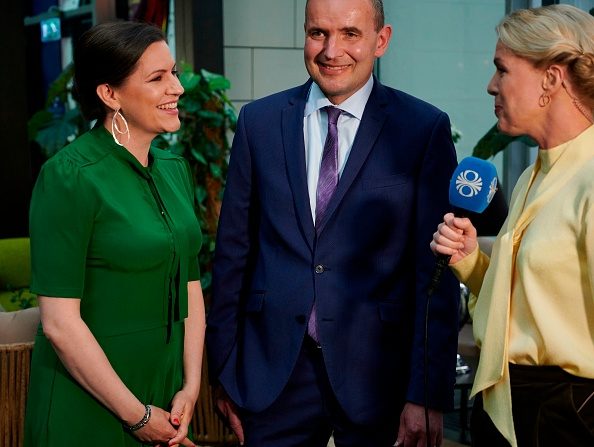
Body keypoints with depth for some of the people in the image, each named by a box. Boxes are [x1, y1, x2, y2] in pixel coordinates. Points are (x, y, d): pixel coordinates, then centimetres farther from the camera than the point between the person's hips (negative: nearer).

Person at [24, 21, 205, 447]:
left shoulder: (175, 169, 6)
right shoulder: (68, 178, -16)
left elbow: (190, 289, 8)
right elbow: (59, 323, -18)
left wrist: (190, 388, -2)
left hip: (165, 400, 6)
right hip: (87, 410, -6)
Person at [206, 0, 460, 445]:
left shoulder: (425, 129, -5)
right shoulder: (259, 121, 3)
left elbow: (435, 271, -6)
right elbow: (233, 253, 6)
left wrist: (428, 393, -9)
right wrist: (224, 372, 6)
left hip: (376, 373, -2)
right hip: (273, 371, 2)